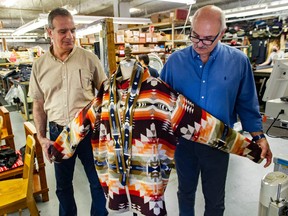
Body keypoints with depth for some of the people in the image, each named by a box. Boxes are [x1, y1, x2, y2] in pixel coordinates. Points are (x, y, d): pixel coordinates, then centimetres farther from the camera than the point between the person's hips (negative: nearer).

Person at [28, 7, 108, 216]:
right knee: (63, 185, 19)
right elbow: (38, 103, 7)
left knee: (98, 181, 11)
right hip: (58, 132, 2)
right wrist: (41, 137, 1)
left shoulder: (89, 58, -6)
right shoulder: (39, 65, 1)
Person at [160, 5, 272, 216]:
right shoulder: (175, 60, -7)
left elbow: (247, 103, 0)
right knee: (185, 191, 22)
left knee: (215, 198, 18)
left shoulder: (238, 61, -8)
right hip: (183, 140, 1)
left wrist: (259, 136, -5)